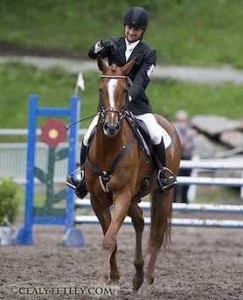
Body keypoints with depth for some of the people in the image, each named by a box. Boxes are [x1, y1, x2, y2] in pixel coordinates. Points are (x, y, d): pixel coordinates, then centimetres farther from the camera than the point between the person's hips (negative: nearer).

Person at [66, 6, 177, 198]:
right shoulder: (114, 45, 5)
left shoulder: (148, 54, 0)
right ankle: (82, 171, 10)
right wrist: (101, 47, -34)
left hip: (136, 102, -1)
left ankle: (163, 170, 0)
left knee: (156, 135, -21)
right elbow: (92, 53, -11)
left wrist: (128, 96, -31)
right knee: (90, 136, -13)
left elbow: (142, 81, -13)